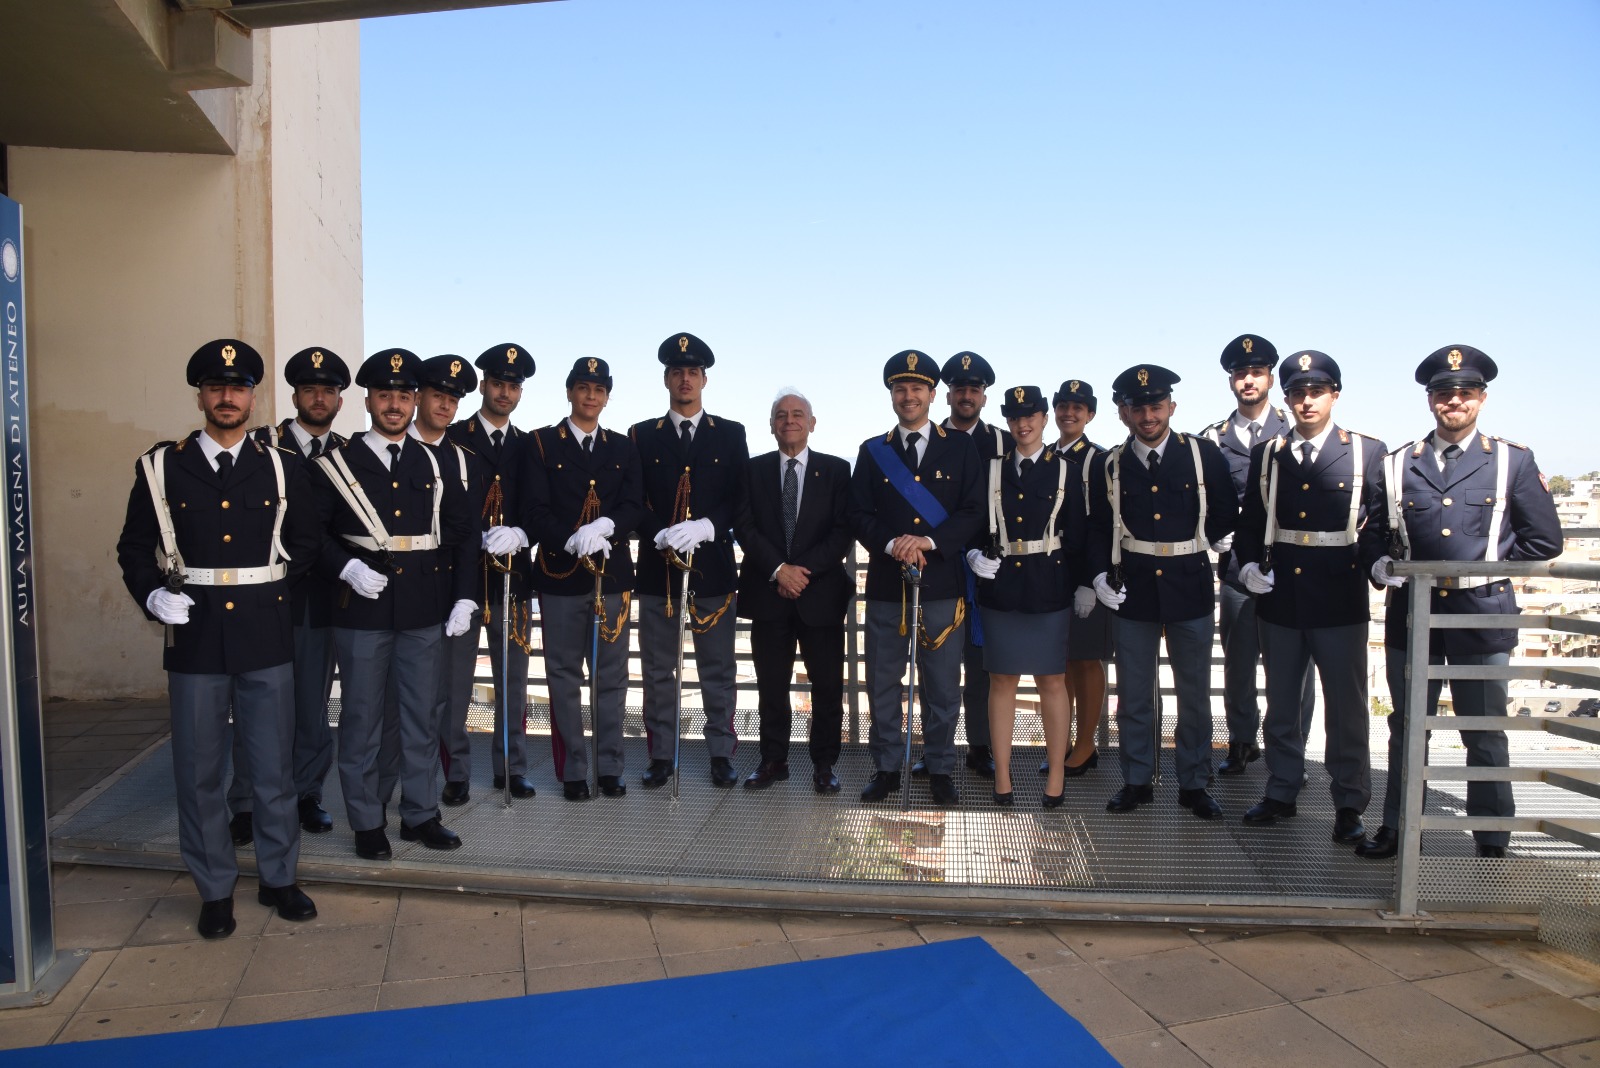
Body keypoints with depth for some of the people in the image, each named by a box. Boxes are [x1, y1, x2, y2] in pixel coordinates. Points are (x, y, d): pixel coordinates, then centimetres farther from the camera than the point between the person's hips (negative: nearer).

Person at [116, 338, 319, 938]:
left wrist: (270, 590, 5)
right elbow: (135, 548, 8)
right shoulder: (161, 468, 4)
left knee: (274, 768, 8)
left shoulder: (282, 468, 6)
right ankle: (215, 891, 22)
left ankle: (278, 878, 24)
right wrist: (153, 596, -8)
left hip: (266, 638, 1)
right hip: (194, 640, 0)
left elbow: (304, 545, 14)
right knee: (198, 772, 7)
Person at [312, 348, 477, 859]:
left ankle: (421, 814, 24)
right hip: (362, 610, -2)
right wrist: (347, 567, -16)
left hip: (423, 609, 3)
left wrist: (465, 597, 2)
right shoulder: (339, 462, 0)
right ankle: (367, 822, 20)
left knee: (423, 716, 10)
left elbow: (464, 531, 9)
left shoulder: (435, 462, 8)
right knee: (361, 720, 7)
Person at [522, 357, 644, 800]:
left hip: (613, 573, 2)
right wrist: (572, 541, -19)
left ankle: (610, 767, 18)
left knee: (612, 675, 7)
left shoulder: (623, 447, 11)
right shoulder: (542, 443, 2)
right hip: (560, 574, -2)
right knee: (564, 675, 4)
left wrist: (604, 526, -18)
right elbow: (533, 510, -6)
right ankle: (572, 771, 15)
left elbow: (635, 506, 1)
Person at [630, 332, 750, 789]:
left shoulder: (731, 435, 7)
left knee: (718, 670, 6)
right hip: (657, 568, 1)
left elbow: (741, 500, 1)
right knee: (658, 671, 7)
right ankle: (661, 755, 18)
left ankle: (722, 755, 16)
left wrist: (705, 527, -16)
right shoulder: (642, 436, 8)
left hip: (713, 567, 0)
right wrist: (661, 535, -16)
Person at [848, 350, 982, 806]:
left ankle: (940, 770, 19)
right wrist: (892, 544, -15)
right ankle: (886, 768, 20)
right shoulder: (872, 452, 10)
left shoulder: (961, 448, 6)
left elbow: (974, 512, -1)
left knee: (942, 686, 5)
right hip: (885, 585, 1)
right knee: (883, 683, 6)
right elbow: (859, 516, 3)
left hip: (942, 584, -1)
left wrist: (929, 541, -15)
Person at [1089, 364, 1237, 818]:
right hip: (1133, 593, 1)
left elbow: (1225, 516, 6)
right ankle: (1137, 781, 22)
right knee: (1133, 694, 8)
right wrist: (1100, 574, -7)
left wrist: (1192, 544, 3)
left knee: (1195, 694, 9)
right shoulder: (1111, 465, 2)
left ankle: (1194, 784, 23)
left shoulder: (1204, 454, -1)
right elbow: (1098, 529, 6)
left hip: (1190, 591, 0)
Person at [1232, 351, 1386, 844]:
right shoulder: (1266, 454, 8)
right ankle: (1281, 792, 26)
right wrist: (1248, 564, -4)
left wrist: (1378, 562, -15)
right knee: (1281, 704, 13)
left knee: (1346, 708, 5)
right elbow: (1249, 522, 11)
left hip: (1340, 600, -2)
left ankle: (1349, 804, 17)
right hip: (1280, 598, 3)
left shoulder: (1368, 452, 1)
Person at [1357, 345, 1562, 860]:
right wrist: (1380, 563, -6)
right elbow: (1373, 531, 13)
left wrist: (1483, 565, 1)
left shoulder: (1514, 461, 3)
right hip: (1411, 613, 2)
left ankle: (1492, 842, 21)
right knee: (1406, 730, 12)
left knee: (1485, 736, 7)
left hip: (1482, 617, -1)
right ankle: (1397, 829, 24)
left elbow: (1544, 541, 5)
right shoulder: (1398, 464, 7)